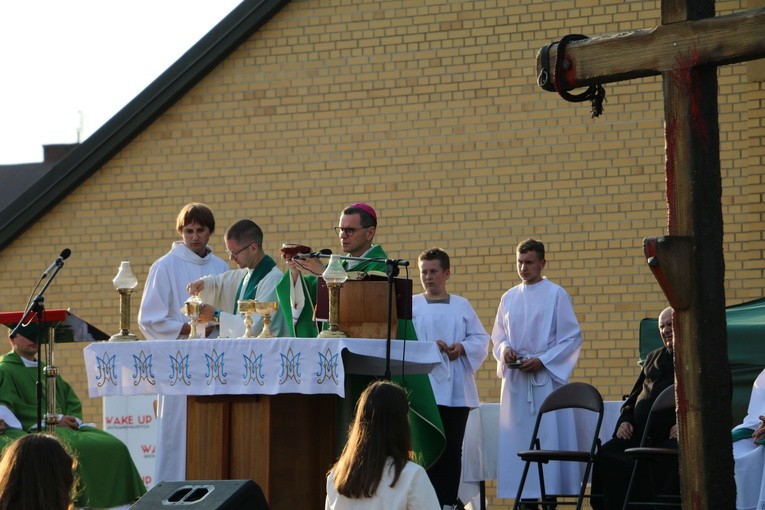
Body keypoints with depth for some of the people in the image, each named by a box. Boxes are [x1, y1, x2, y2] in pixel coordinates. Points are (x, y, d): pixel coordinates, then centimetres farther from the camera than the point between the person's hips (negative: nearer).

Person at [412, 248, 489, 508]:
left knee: (452, 448, 4)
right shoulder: (411, 306, 6)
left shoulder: (462, 306, 13)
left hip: (457, 389, 2)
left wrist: (463, 347, -11)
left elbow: (481, 339, 9)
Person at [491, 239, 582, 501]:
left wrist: (542, 361, -12)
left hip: (546, 378, -5)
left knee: (548, 438, -8)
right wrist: (504, 349, -4)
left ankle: (550, 490, -6)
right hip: (515, 379, 5)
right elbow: (498, 336, 19)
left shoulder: (556, 295, -1)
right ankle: (522, 493, 6)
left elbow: (573, 337, -3)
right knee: (516, 438, 2)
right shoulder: (509, 298, 13)